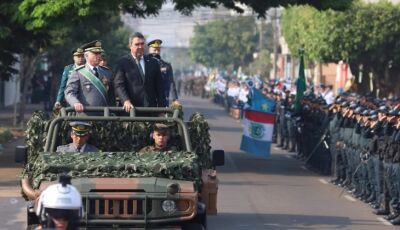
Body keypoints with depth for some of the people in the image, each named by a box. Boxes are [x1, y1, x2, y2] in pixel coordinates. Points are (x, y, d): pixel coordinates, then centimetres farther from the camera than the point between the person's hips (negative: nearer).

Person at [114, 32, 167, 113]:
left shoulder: (153, 63, 14)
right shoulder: (122, 63, 4)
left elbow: (159, 88, 14)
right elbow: (119, 85, -5)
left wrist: (161, 109, 7)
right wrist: (126, 101, -21)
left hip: (151, 108, 3)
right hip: (131, 109, -3)